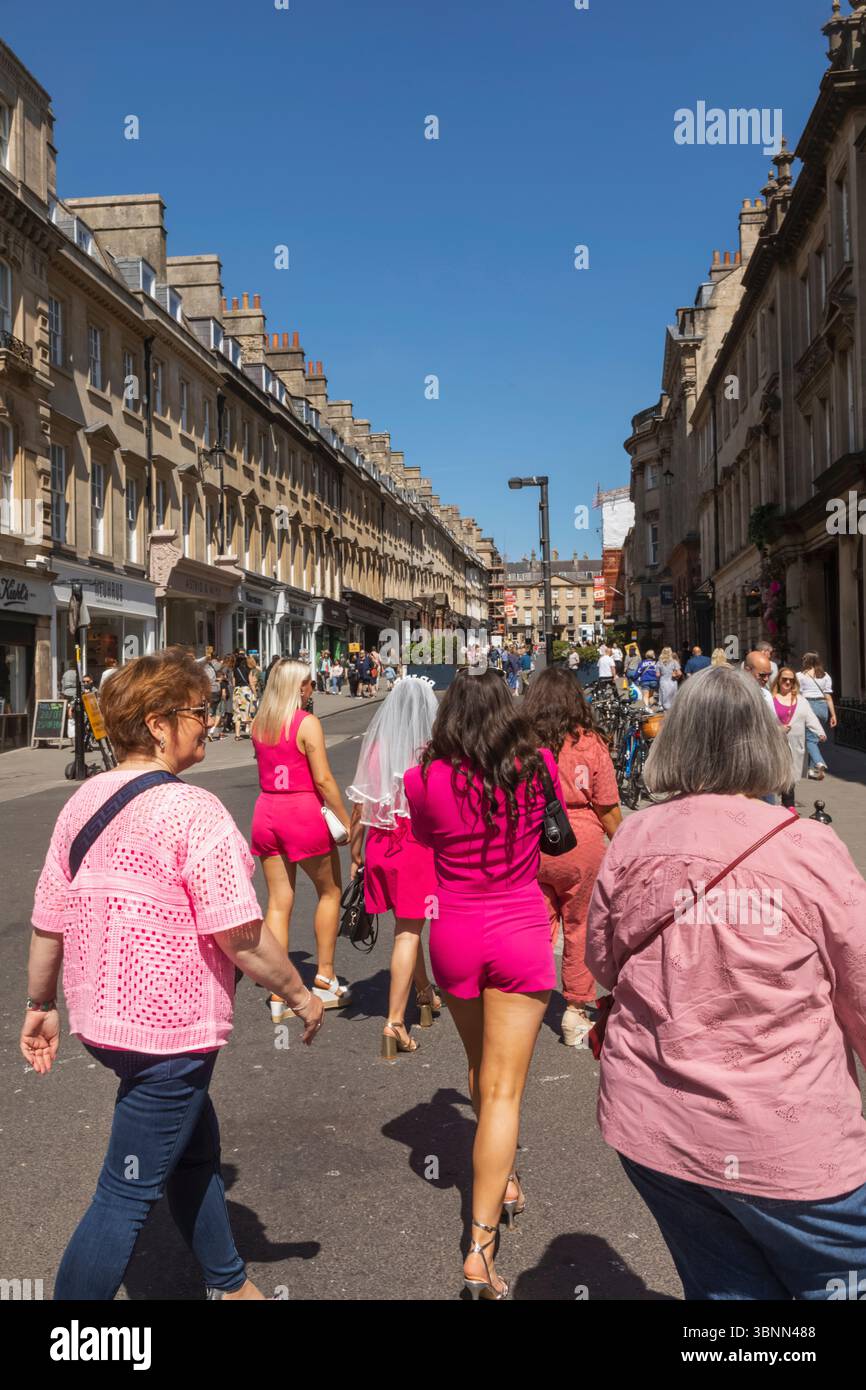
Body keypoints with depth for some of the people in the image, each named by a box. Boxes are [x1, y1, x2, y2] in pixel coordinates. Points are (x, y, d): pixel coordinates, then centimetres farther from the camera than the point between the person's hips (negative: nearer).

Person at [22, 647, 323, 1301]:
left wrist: (41, 1005, 19)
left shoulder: (83, 801, 3)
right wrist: (302, 995, -8)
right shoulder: (192, 810, -21)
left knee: (196, 1151, 25)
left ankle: (228, 1283, 44)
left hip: (102, 1015, 9)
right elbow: (239, 934, -21)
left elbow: (49, 920, 7)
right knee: (127, 1197, 5)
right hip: (171, 1027, -9)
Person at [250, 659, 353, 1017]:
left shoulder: (258, 724, 6)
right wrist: (346, 822, -9)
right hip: (303, 813, -5)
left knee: (278, 902, 9)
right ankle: (325, 979, 20)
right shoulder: (307, 723, -12)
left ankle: (278, 995, 10)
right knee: (330, 892, 15)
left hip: (267, 812, 6)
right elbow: (323, 779, -15)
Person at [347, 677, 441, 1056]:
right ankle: (395, 1021, -1)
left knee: (406, 923, 22)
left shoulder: (375, 747, -1)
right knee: (409, 932, 2)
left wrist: (356, 849, 14)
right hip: (418, 845, -4)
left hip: (379, 844, 5)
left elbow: (360, 804, 3)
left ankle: (424, 992, 42)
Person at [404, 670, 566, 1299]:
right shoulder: (538, 768, -9)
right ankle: (481, 1247, -1)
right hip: (521, 938, -1)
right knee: (503, 1089, 1)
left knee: (482, 1069, 25)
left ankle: (502, 1176, 46)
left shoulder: (425, 780, -11)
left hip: (454, 937, 2)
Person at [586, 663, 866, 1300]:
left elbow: (602, 961, 7)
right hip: (790, 1148, -3)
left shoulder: (632, 840, -7)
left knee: (726, 1285, 20)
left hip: (651, 1128, 4)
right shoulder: (810, 847, -15)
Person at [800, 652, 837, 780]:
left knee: (810, 739, -4)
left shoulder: (801, 676, 0)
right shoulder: (825, 676, 9)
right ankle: (813, 769, 14)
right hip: (823, 706, 4)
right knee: (815, 738, 13)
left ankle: (819, 763, -26)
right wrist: (833, 714, 8)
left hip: (808, 705, -4)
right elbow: (828, 696, 6)